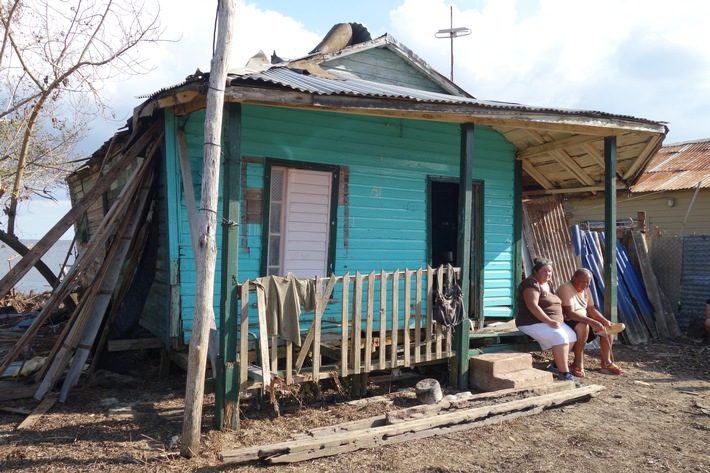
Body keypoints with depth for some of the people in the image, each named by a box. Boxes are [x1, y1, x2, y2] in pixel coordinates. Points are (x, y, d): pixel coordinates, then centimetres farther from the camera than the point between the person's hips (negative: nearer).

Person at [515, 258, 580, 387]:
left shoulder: (547, 284, 16)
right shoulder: (531, 283, -14)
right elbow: (532, 306, -25)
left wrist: (557, 319, 8)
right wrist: (549, 321, -28)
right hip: (533, 323, -10)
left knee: (572, 336, -3)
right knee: (560, 337, -27)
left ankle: (556, 365, 5)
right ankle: (564, 374, -21)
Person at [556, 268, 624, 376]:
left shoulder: (585, 290, 7)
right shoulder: (565, 289, -22)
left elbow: (592, 310, 9)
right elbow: (569, 313, -31)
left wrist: (606, 321, -9)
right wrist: (592, 322, -37)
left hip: (584, 321, 9)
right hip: (566, 323, -9)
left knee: (608, 327, 0)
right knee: (583, 326, -37)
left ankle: (606, 363, 4)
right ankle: (578, 364, -25)